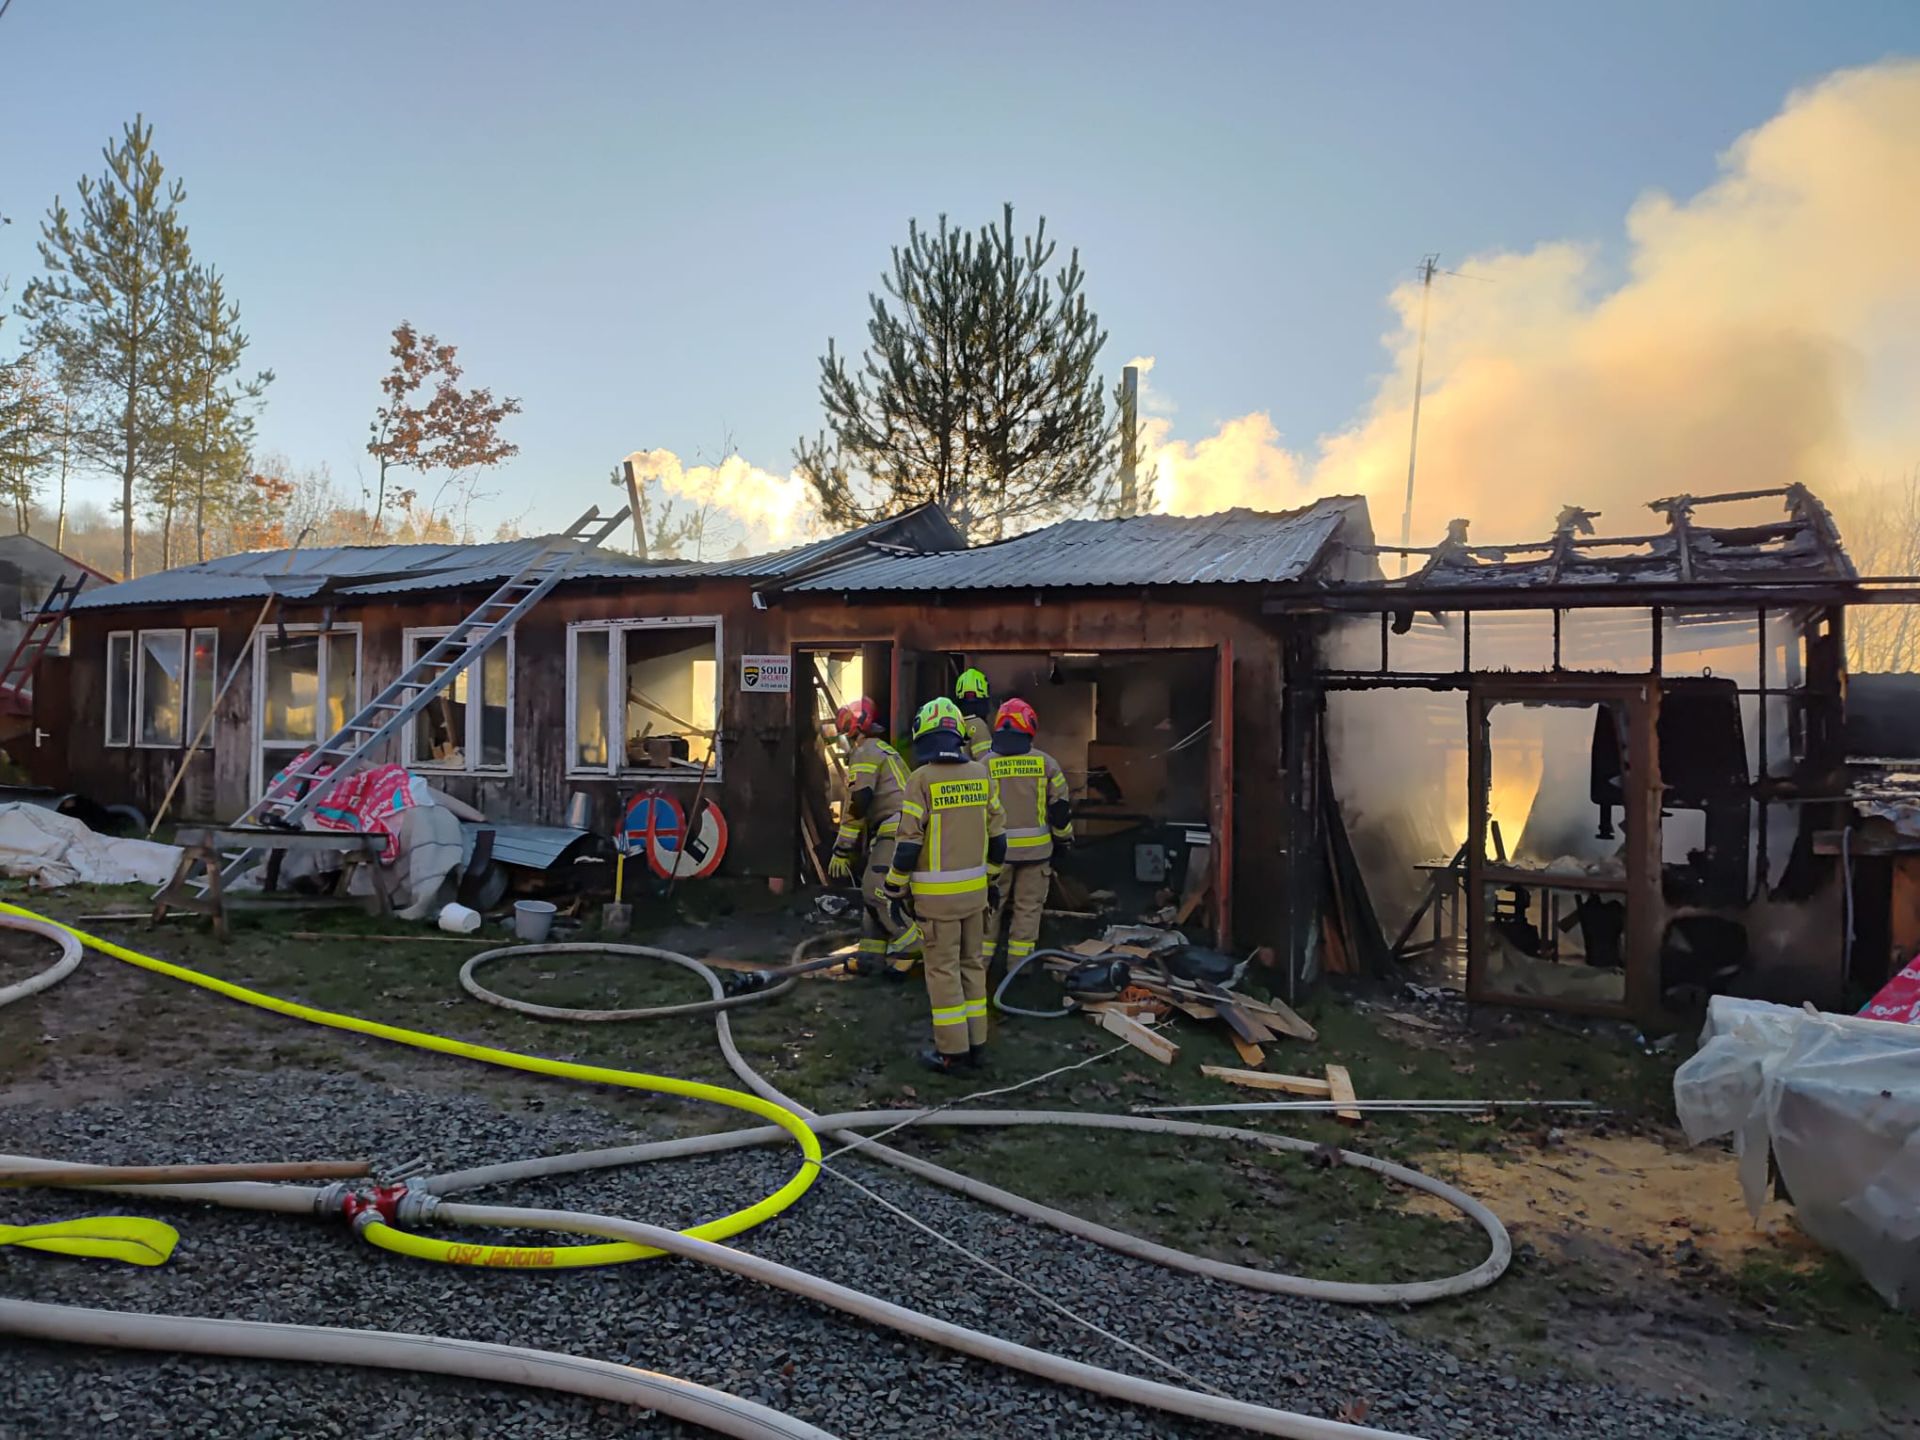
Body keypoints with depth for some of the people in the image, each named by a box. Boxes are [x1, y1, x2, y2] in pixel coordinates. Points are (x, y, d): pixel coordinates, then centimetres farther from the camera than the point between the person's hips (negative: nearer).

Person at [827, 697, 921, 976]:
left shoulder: (865, 752, -4)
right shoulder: (886, 750, 27)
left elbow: (856, 805, -12)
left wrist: (842, 851, -9)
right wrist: (854, 851, 29)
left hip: (895, 832, -10)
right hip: (910, 832, 10)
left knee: (877, 892, -12)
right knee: (874, 891, 11)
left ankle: (910, 946, -9)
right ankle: (872, 956, 12)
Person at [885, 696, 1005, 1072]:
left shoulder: (922, 778, -13)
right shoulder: (980, 773, 3)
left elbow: (909, 841, -13)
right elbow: (996, 834, 9)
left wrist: (896, 889, -2)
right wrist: (992, 879, 21)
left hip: (938, 893, -5)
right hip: (974, 888, 5)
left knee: (943, 969, 2)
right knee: (972, 964, 15)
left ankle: (951, 1050, 8)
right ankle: (975, 1042, 22)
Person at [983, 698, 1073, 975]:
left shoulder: (986, 764, -2)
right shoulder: (1045, 762, -3)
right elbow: (1060, 807, 0)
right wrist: (1064, 839, 13)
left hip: (997, 848, 0)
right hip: (1036, 849, 0)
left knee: (990, 905, 12)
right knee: (1028, 907, 9)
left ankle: (981, 960, 15)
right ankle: (1018, 963, 11)